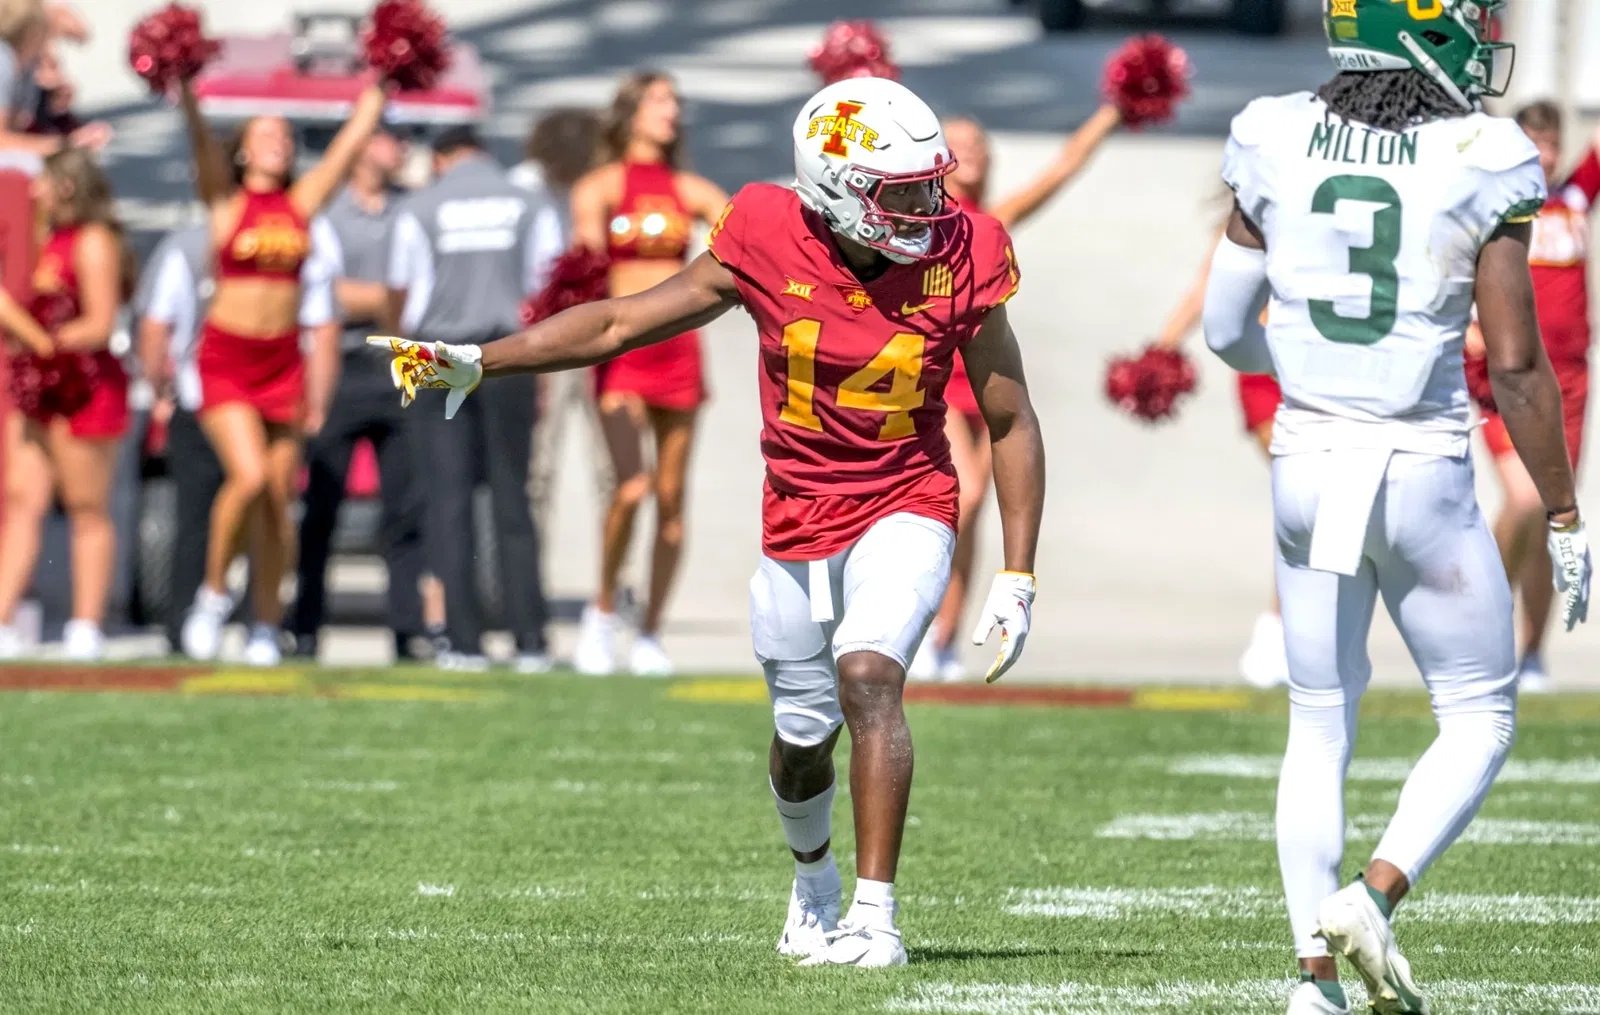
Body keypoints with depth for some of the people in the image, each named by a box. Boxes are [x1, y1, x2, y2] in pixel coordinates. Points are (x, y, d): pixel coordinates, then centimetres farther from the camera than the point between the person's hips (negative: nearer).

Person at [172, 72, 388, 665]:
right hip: (226, 357, -3)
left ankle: (266, 627, 12)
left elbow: (349, 145, 14)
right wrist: (186, 98, -28)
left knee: (279, 495, 2)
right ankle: (214, 591, 0)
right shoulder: (225, 201, 1)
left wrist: (376, 97, 15)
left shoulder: (301, 203, 10)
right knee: (249, 476, -20)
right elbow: (202, 145, -14)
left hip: (283, 361, 3)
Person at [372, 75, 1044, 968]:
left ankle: (876, 917, -25)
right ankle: (814, 879, 45)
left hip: (904, 509, -2)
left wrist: (1018, 578, -9)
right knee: (804, 740, 13)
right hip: (798, 519, 2)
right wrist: (477, 362, -11)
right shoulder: (771, 244, -14)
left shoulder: (960, 263, -14)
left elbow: (1013, 424, -5)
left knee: (868, 678, -27)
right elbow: (621, 323, -5)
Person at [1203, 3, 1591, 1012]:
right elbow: (1516, 365, -11)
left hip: (1309, 465, 3)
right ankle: (1372, 895, -8)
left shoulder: (1278, 146, -2)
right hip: (1424, 475, -3)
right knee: (1480, 719, 13)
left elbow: (1228, 331, 5)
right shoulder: (1480, 169, -11)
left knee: (1320, 728, 14)